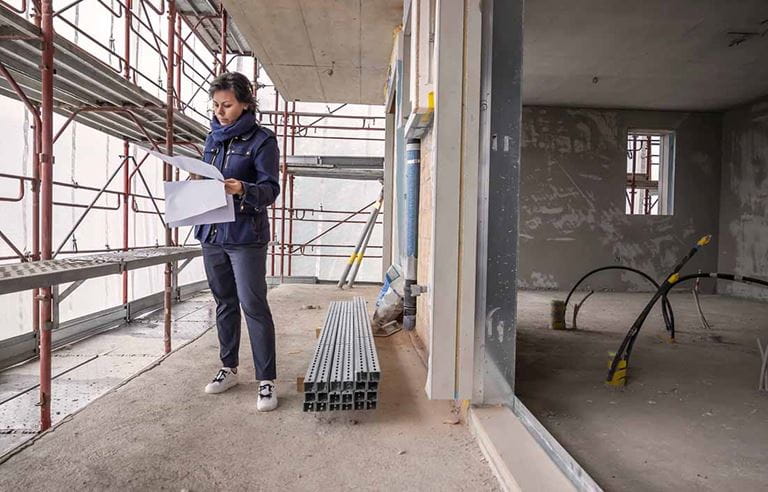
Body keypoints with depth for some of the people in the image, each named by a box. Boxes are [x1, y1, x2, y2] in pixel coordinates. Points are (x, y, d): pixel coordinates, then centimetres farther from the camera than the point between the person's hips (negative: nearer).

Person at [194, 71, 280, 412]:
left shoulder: (261, 140, -5)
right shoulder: (213, 137, 14)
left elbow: (270, 189, -11)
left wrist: (242, 189, -29)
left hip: (245, 236, -6)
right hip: (212, 233, 7)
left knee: (253, 305, -7)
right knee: (224, 302, 14)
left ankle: (266, 380, 3)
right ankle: (229, 368, 28)